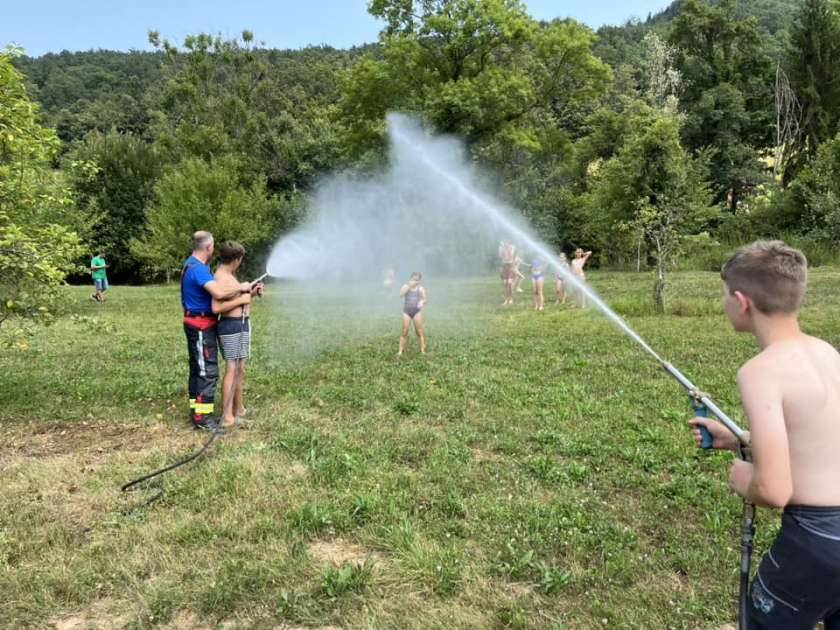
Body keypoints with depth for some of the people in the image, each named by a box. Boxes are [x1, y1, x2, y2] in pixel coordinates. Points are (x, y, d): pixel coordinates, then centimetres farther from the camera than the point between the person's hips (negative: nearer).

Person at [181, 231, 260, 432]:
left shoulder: (192, 264, 12)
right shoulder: (198, 269, -21)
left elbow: (215, 289, 12)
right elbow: (219, 294, -35)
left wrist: (246, 291, 7)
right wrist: (241, 288, -18)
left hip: (196, 324, 11)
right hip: (201, 325, -11)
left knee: (197, 369, 15)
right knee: (208, 372, -8)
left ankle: (196, 410, 24)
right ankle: (202, 417, -4)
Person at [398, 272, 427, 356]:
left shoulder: (421, 288, 3)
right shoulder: (406, 286, 3)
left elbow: (425, 299, 1)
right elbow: (401, 294, -15)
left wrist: (422, 302, -23)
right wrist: (409, 285, -17)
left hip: (417, 311, 0)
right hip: (407, 311, 0)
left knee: (419, 331, 0)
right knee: (404, 332, 0)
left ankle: (422, 350, 7)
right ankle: (400, 351, 5)